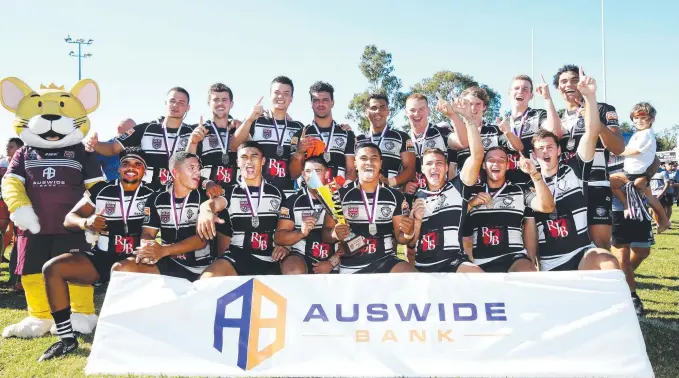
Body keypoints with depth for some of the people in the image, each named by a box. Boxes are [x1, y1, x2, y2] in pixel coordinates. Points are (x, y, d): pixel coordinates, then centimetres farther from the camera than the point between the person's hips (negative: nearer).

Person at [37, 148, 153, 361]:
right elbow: (69, 219, 6)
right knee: (53, 268, -14)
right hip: (101, 257, 3)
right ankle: (66, 339, -8)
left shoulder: (151, 197, 1)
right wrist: (86, 223, -15)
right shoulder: (101, 191, 6)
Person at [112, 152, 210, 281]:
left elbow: (202, 239, -12)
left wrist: (163, 251, -25)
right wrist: (147, 249, -24)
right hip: (167, 263, 3)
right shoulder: (156, 200, 8)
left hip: (199, 267, -2)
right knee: (121, 269, -17)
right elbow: (147, 233, 3)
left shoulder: (204, 198, -3)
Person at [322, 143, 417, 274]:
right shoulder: (341, 195, 0)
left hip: (386, 260, 1)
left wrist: (408, 233, -16)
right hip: (351, 266, 0)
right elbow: (325, 233, 3)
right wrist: (335, 234, -20)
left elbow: (399, 237, 7)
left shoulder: (395, 196, 5)